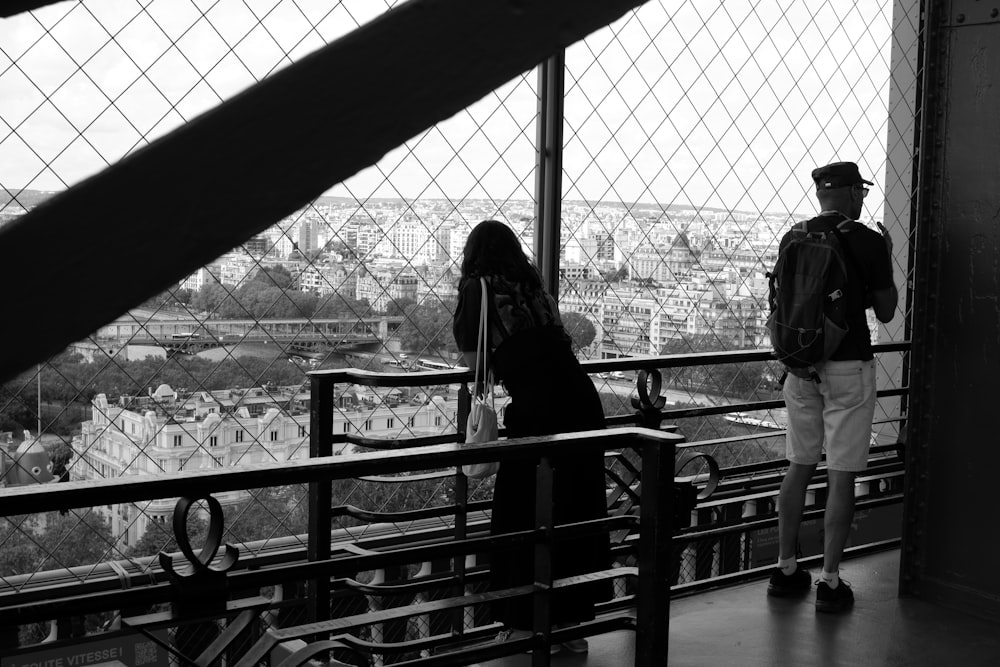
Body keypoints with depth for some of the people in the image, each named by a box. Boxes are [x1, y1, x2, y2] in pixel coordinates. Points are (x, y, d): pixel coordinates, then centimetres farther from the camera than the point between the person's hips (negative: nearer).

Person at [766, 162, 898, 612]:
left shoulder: (793, 240, 3)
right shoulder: (869, 243, -9)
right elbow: (886, 312, -1)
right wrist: (887, 259, 11)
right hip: (848, 365, -4)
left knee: (799, 467, 14)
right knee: (841, 476, 1)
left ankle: (786, 569, 20)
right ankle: (830, 582, 5)